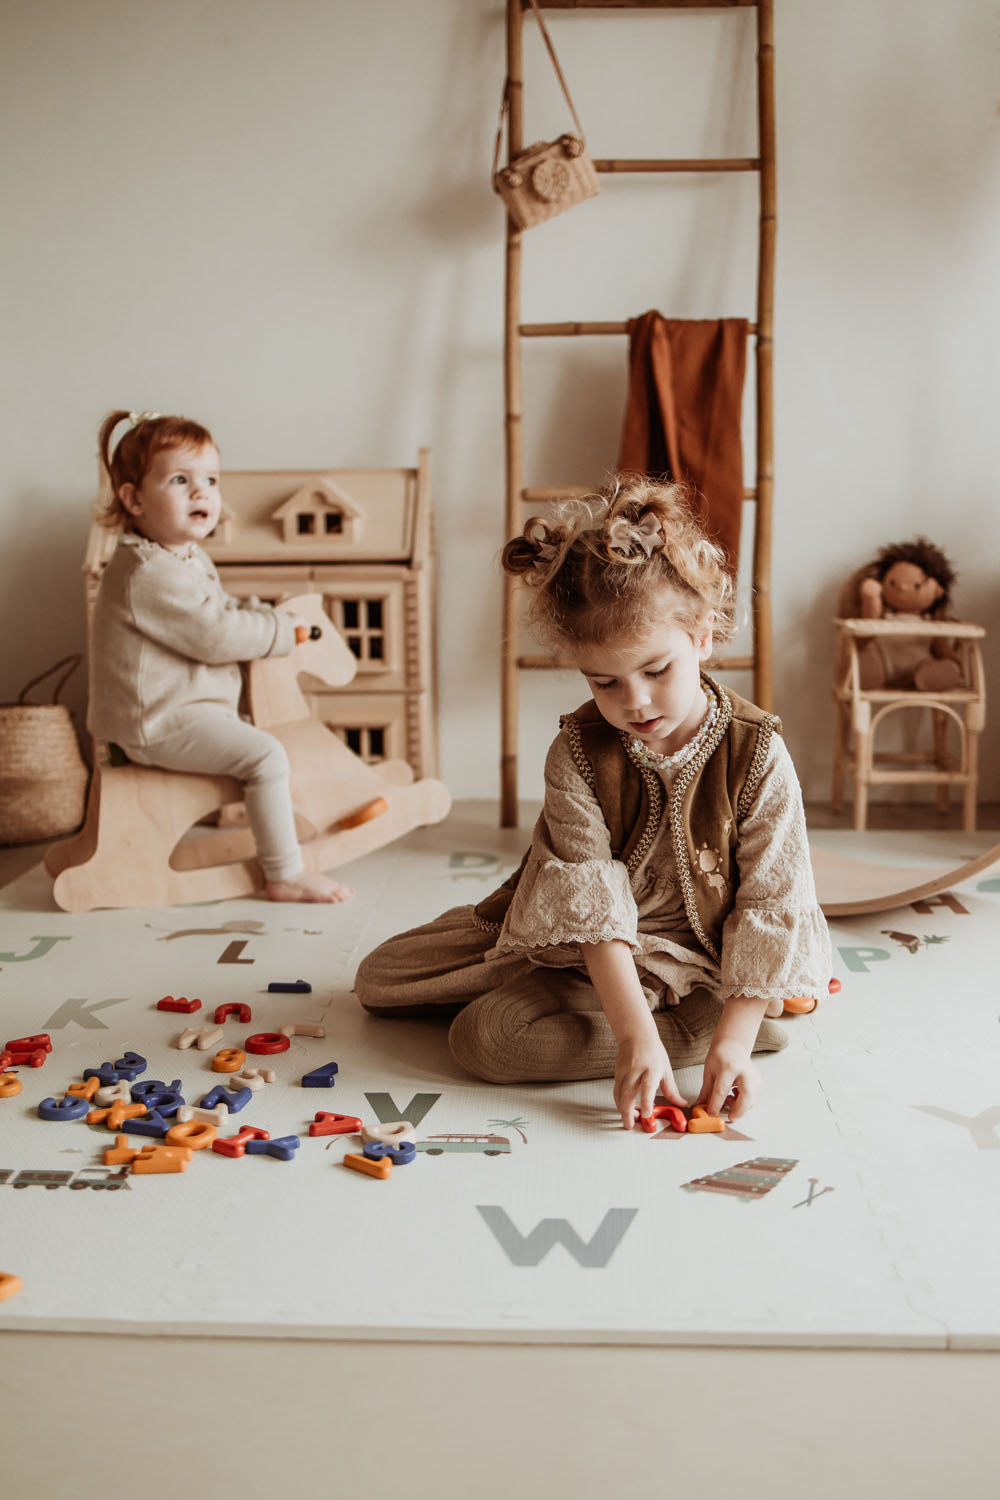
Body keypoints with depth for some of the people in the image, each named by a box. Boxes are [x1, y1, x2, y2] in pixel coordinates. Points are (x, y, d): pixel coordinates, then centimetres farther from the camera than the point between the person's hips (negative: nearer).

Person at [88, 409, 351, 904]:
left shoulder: (190, 557, 12)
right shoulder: (148, 572, -24)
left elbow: (220, 608, 23)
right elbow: (214, 636, -24)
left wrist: (265, 613, 4)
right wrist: (280, 631, -12)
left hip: (184, 708, 11)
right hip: (160, 723, -11)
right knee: (265, 754, -20)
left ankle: (272, 818, 45)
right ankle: (285, 875, -13)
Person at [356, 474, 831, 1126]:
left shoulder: (757, 752, -19)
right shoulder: (577, 754, -16)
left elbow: (770, 907, -16)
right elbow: (593, 904, -24)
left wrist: (734, 1039, -26)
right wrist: (635, 1036, -34)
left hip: (697, 958, -4)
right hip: (591, 950, 5)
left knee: (491, 1036, -26)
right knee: (382, 977, 6)